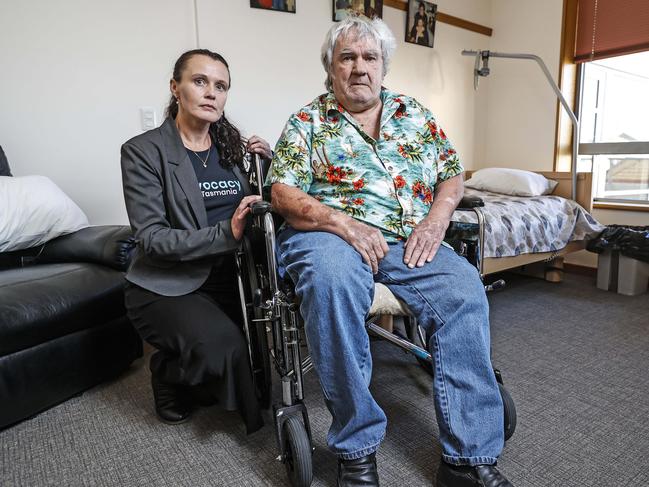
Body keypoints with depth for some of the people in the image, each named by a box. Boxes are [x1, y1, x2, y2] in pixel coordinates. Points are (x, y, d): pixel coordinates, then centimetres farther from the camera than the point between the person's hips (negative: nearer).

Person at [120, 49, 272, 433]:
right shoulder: (144, 151, -6)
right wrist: (226, 233, -26)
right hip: (168, 286, -5)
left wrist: (270, 162, -6)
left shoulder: (233, 145, 9)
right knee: (222, 345, -28)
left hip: (228, 277, 5)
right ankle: (170, 376, 9)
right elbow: (152, 238, -14)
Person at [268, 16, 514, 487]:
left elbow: (452, 175, 19)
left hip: (410, 240, 3)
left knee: (464, 288, -25)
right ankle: (357, 448, -20)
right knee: (332, 281, -37)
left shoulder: (417, 114, 20)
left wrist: (436, 218, -3)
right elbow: (283, 192, -1)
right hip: (331, 234, -2)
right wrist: (342, 222, -17)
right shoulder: (307, 121, 10)